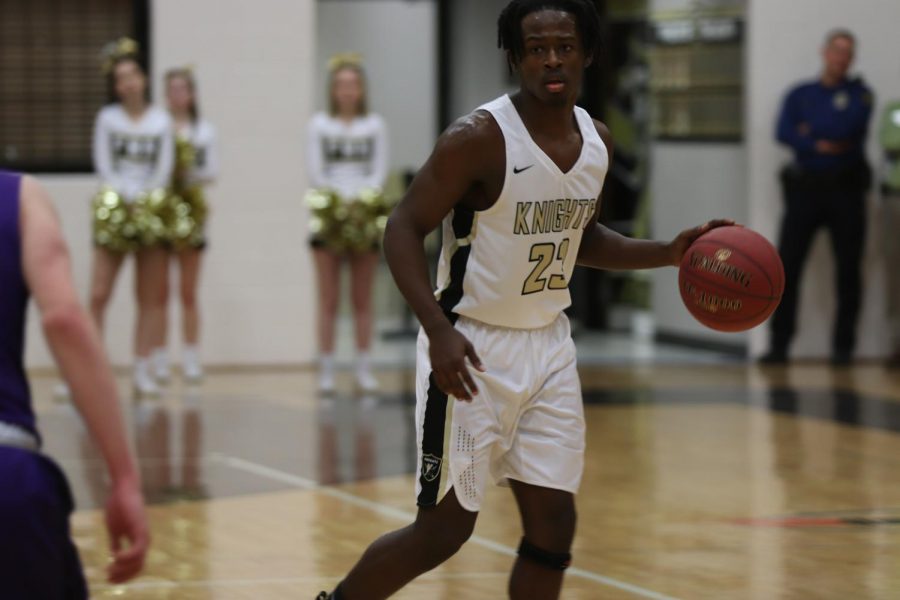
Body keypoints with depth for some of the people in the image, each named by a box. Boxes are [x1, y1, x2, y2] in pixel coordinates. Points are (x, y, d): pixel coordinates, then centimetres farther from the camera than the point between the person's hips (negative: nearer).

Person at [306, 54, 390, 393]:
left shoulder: (375, 125, 9)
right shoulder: (319, 124, 6)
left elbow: (380, 170, 3)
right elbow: (315, 170, 0)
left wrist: (360, 203, -12)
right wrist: (340, 202, -12)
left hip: (365, 210, 1)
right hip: (330, 211, -1)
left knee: (363, 300, 3)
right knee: (329, 300, -3)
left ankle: (363, 370, 6)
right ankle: (326, 371, -2)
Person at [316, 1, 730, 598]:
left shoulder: (597, 141, 4)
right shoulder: (479, 138, -17)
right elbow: (404, 229, -16)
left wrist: (667, 253, 7)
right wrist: (438, 329, -29)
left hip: (548, 345, 6)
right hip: (471, 350, -6)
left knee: (553, 525, 3)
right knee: (446, 527, -2)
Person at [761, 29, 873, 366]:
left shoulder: (858, 94, 8)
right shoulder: (800, 95, 13)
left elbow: (851, 125, -11)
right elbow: (784, 133, -3)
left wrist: (812, 131, -4)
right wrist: (820, 145, -13)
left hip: (845, 189, -1)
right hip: (805, 188, 1)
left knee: (848, 269, 0)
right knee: (787, 265, -6)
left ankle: (843, 345, 6)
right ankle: (779, 343, -2)